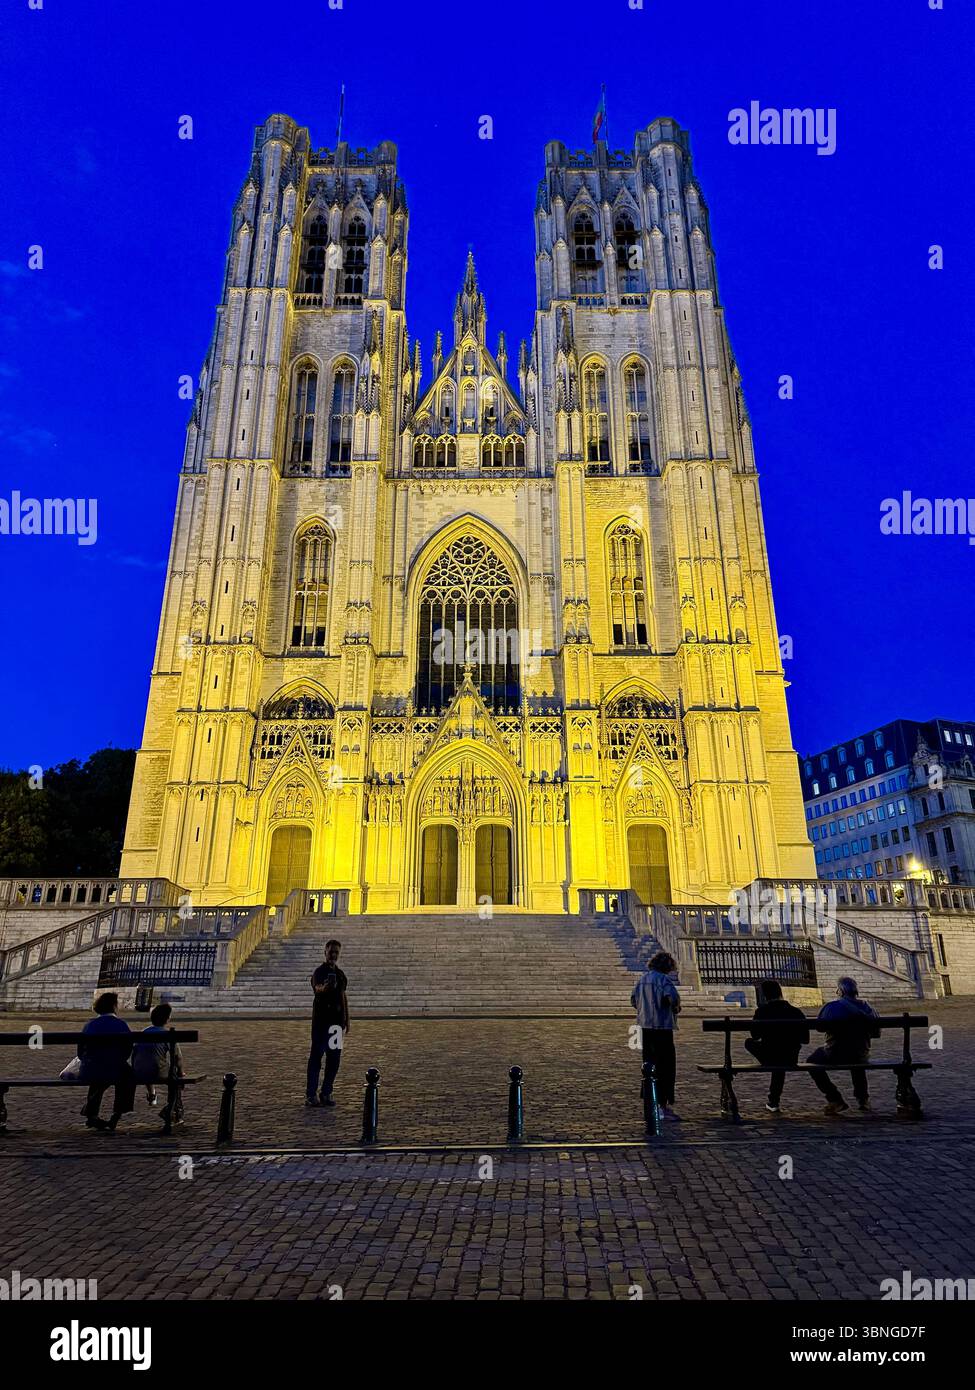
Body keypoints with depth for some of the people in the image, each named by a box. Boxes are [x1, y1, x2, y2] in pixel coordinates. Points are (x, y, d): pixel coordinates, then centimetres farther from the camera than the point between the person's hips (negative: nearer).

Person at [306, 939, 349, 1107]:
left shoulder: (340, 974, 14)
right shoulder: (320, 972, -9)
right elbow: (317, 988, -31)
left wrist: (346, 1019, 17)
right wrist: (324, 987, -54)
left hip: (337, 1019, 7)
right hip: (321, 1019, -7)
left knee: (334, 1057, 8)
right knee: (316, 1055, -3)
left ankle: (326, 1093, 18)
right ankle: (310, 1094, 4)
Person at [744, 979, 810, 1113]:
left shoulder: (762, 1011, -12)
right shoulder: (796, 1012, -4)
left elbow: (755, 1035, -3)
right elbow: (805, 1039, 1)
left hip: (770, 1058, -4)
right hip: (791, 1060, 4)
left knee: (749, 1042, 22)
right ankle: (773, 1102, 48)